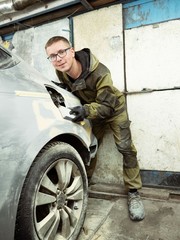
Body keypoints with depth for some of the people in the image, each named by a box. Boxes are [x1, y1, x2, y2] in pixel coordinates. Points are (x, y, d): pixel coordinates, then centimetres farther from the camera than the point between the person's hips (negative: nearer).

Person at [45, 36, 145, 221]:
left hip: (114, 107, -5)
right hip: (93, 109, 5)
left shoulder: (100, 73, -37)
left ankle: (133, 193, 3)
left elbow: (106, 106, -33)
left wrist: (86, 110, -51)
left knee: (125, 147, -10)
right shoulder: (61, 72, -18)